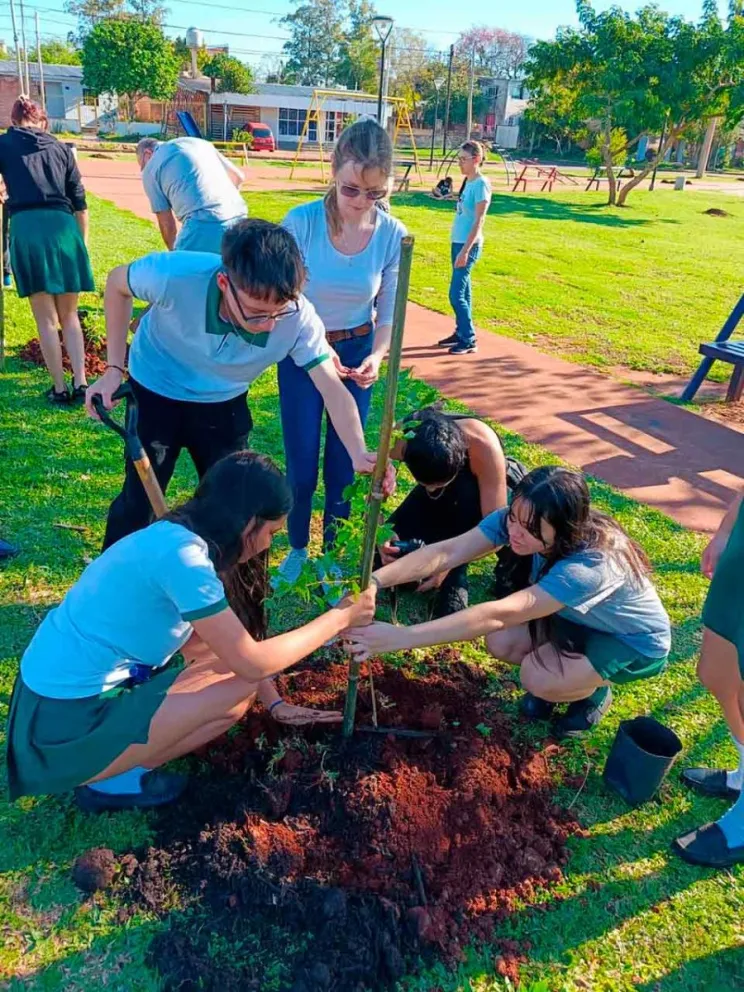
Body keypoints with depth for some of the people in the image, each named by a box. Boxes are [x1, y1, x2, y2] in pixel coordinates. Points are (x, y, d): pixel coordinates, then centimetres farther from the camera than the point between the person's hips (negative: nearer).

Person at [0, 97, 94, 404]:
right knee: (69, 315, 11)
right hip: (63, 226, 2)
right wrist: (82, 240, 22)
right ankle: (80, 383, 2)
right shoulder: (61, 148, 19)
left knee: (46, 318, 3)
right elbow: (79, 201, 15)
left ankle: (60, 389, 5)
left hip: (26, 227, -2)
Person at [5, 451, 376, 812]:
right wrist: (340, 618, -8)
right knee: (240, 688, -11)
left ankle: (115, 762, 13)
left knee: (228, 658, 12)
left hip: (66, 695, 9)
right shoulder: (181, 555, -24)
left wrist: (275, 703, 13)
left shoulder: (172, 537, 4)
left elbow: (204, 645, 13)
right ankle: (112, 781, 1)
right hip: (66, 726, -9)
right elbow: (252, 663, -19)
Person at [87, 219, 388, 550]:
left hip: (224, 404, 2)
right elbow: (117, 282, -14)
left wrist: (358, 453, -46)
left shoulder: (299, 318, -32)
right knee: (139, 501, 4)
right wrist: (114, 367, -16)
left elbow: (332, 388, -28)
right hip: (155, 393, -2)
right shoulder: (175, 275, -36)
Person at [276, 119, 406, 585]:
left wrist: (376, 356, -24)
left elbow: (389, 312, -5)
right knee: (302, 462, 4)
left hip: (358, 351, 2)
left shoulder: (393, 235, -13)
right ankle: (298, 548, 28)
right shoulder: (301, 222, -20)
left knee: (344, 460, 8)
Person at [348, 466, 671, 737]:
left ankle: (595, 690, 5)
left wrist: (400, 637, -54)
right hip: (578, 618, 6)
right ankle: (562, 674, 11)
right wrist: (374, 581, -48)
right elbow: (447, 551, -33)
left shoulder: (592, 564, -43)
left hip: (635, 641, -6)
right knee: (501, 642, -18)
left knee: (538, 679, -27)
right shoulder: (518, 519, -25)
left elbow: (497, 614, -50)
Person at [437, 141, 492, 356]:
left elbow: (479, 221, -19)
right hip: (458, 242, 9)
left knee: (456, 294, -10)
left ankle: (469, 340, -3)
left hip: (469, 245, -9)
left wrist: (466, 250, -23)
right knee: (463, 291, 13)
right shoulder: (467, 182, 11)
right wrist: (459, 246, 17)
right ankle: (460, 333, 21)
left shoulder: (481, 184, -14)